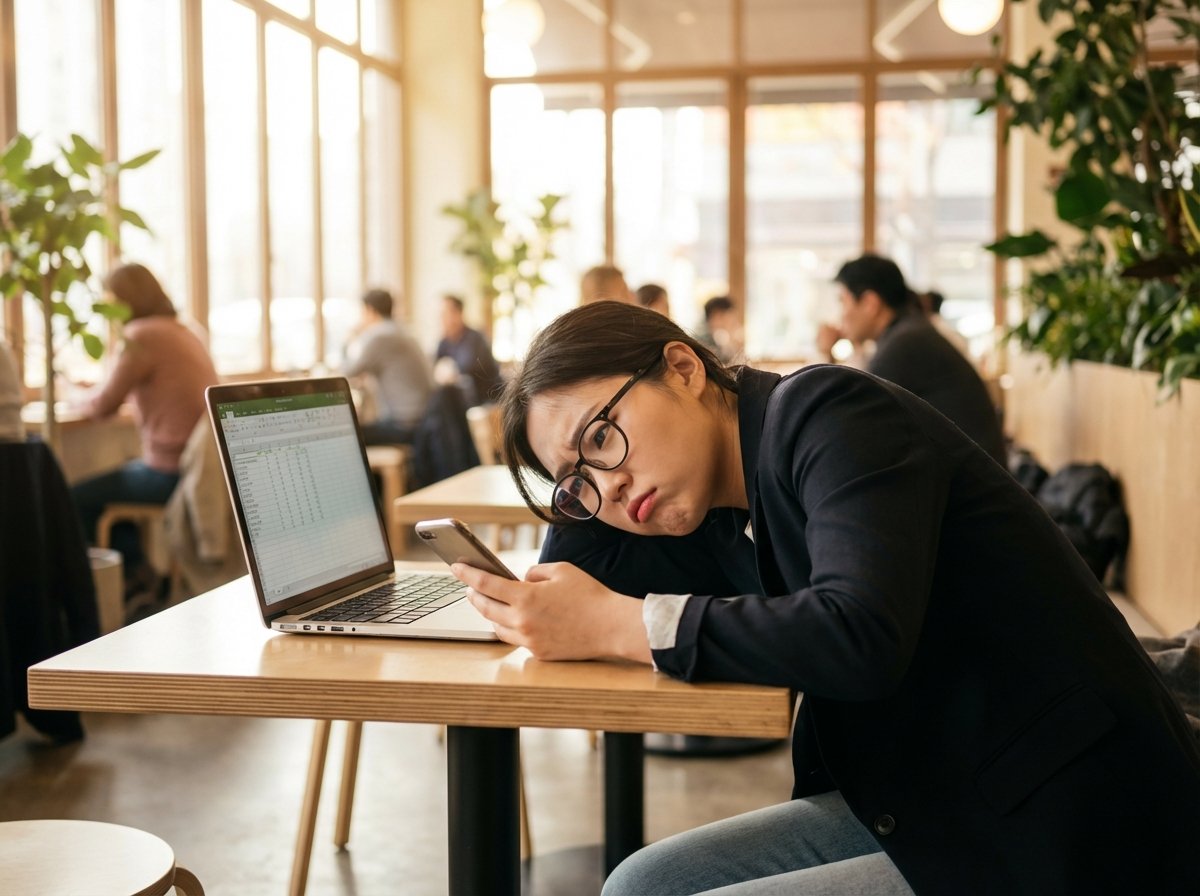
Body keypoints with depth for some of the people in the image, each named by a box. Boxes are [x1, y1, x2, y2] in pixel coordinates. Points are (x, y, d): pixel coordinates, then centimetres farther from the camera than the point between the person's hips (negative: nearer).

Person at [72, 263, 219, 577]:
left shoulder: (142, 336, -14)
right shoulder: (185, 331, 12)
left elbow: (103, 407, -10)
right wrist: (97, 392, 23)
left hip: (172, 473, -9)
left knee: (75, 500, 2)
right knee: (107, 480, 26)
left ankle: (139, 572, 12)